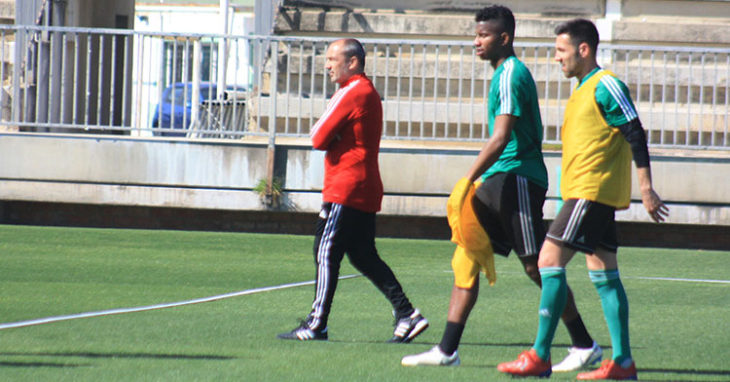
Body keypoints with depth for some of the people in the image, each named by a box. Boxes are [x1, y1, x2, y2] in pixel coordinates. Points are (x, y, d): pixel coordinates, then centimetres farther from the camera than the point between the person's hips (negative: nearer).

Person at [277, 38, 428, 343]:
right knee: (364, 256, 12)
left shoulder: (351, 94, -13)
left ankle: (317, 324, -5)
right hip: (365, 190, 10)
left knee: (326, 253, -6)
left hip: (345, 190, -10)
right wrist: (327, 133, 0)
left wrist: (321, 130, 6)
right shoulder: (369, 92, 19)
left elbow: (319, 138, -14)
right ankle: (406, 314, 6)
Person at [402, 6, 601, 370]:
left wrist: (466, 182, -23)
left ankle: (585, 347, 2)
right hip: (499, 180, 10)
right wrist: (474, 183, 24)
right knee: (465, 261, 4)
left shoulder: (511, 75, -14)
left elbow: (500, 138, -22)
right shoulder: (505, 73, 18)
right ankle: (447, 350, 3)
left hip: (517, 179, -10)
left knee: (536, 266, -6)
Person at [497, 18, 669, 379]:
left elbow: (635, 135, -14)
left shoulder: (605, 86, -11)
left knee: (550, 259, -13)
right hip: (583, 192, 10)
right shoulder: (583, 89, 18)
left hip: (592, 191, -10)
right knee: (604, 274, 7)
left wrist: (646, 188, -17)